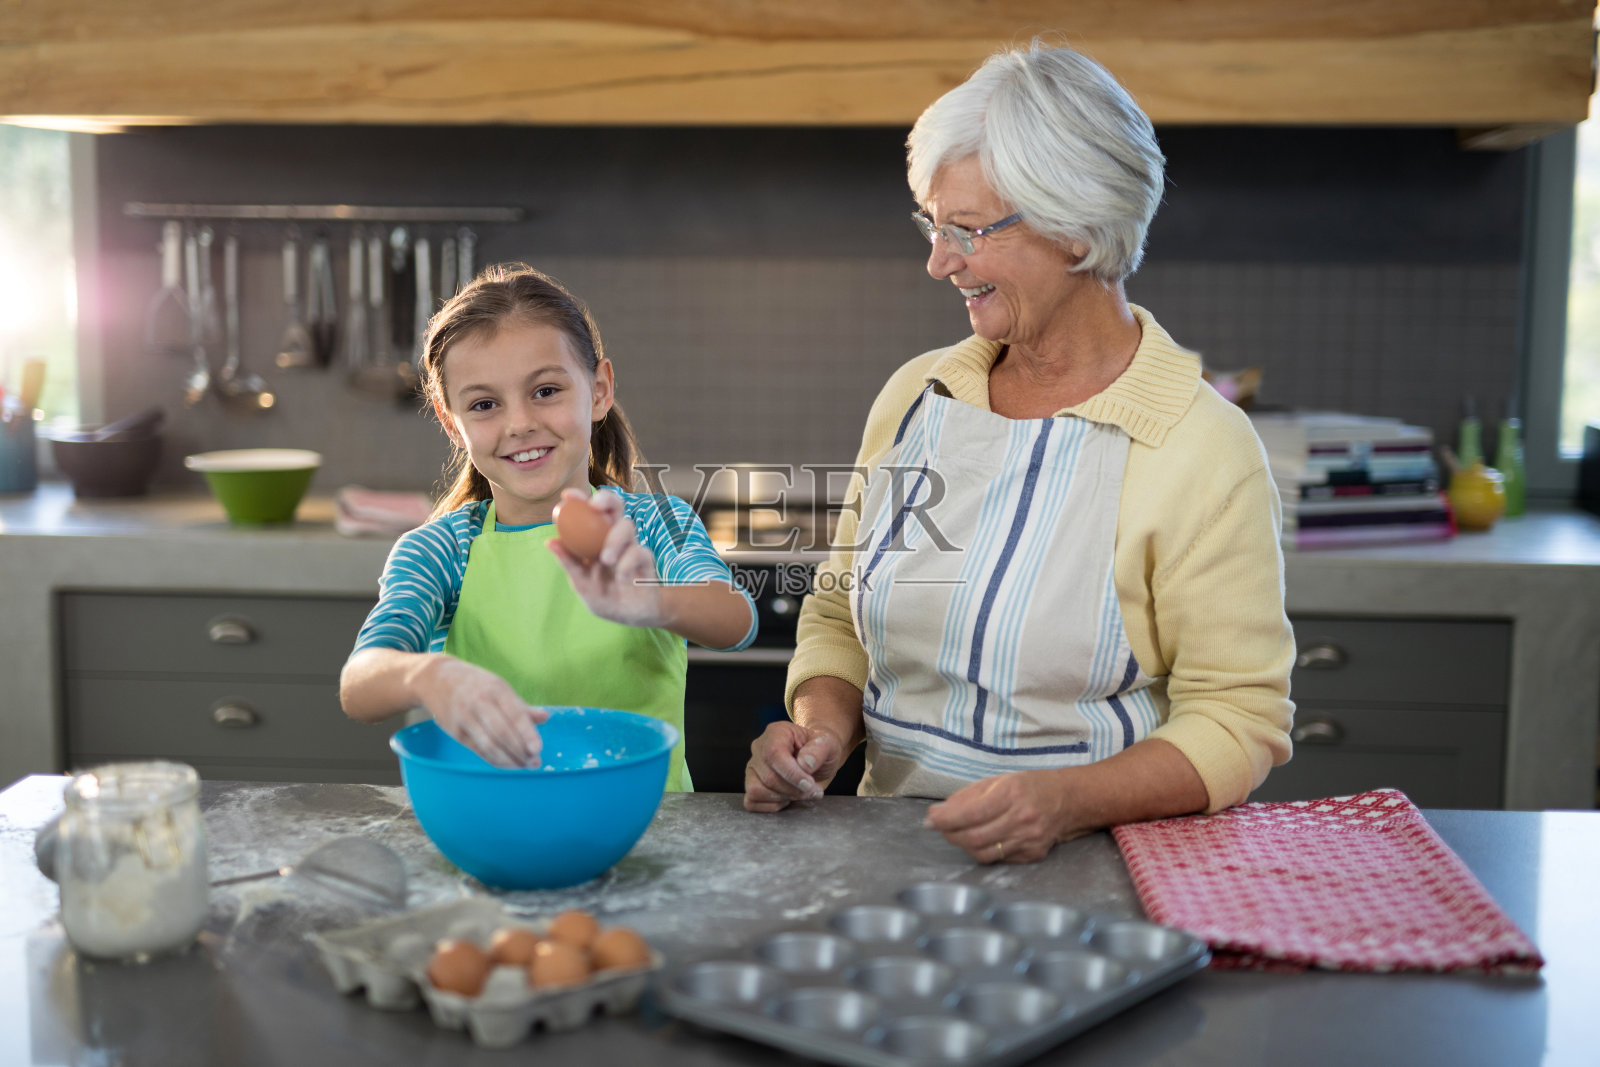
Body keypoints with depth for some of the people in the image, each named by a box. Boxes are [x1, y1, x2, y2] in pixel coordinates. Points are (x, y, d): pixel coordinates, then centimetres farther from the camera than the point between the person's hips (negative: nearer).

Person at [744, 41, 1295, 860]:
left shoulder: (1202, 446, -9)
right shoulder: (915, 395, 8)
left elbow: (1238, 718, -9)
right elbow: (839, 614, 17)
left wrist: (1069, 802, -25)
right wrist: (822, 728, -2)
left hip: (1090, 868, -3)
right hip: (892, 850, 4)